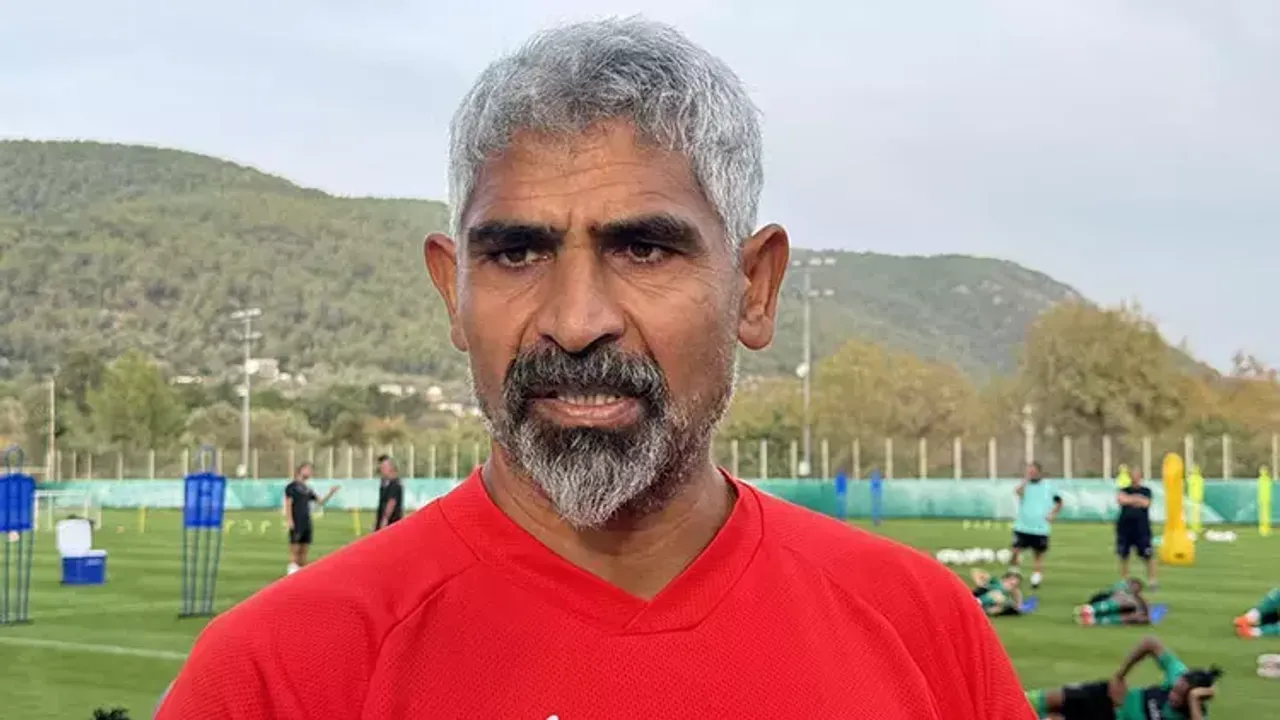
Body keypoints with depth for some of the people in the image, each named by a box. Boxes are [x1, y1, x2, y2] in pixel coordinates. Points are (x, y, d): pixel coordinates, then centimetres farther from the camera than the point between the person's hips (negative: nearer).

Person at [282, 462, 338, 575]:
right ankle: (292, 569, -5)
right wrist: (289, 520, -16)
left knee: (304, 549, 8)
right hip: (296, 524, -7)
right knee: (294, 548, -7)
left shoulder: (307, 489, 17)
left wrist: (330, 493, 7)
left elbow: (320, 501, 20)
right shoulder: (292, 486, -4)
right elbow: (288, 504, -9)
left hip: (306, 523, 7)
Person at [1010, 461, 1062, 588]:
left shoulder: (1048, 486, 3)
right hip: (1022, 527, -1)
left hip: (1041, 528, 1)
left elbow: (1059, 502, 14)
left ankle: (1036, 579, 18)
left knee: (1039, 554, 8)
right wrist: (1026, 479, -23)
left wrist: (1052, 515, 2)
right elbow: (1018, 492, -25)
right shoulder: (1024, 484, 0)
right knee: (1015, 551, -7)